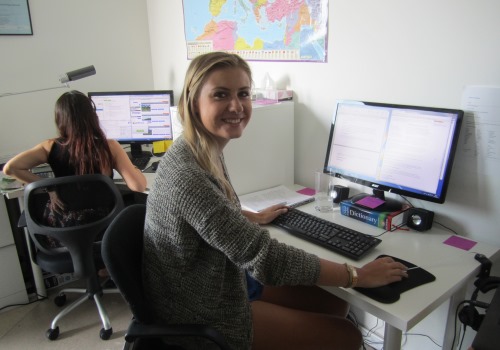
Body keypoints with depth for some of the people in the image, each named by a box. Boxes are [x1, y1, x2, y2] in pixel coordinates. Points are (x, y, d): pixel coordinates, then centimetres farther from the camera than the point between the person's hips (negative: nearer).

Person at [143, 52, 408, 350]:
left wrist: (254, 217, 30)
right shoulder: (187, 175, -32)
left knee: (335, 305, 13)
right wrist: (359, 276, -21)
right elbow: (265, 257, -31)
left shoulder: (204, 152, -2)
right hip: (204, 316, -8)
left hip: (223, 283, 8)